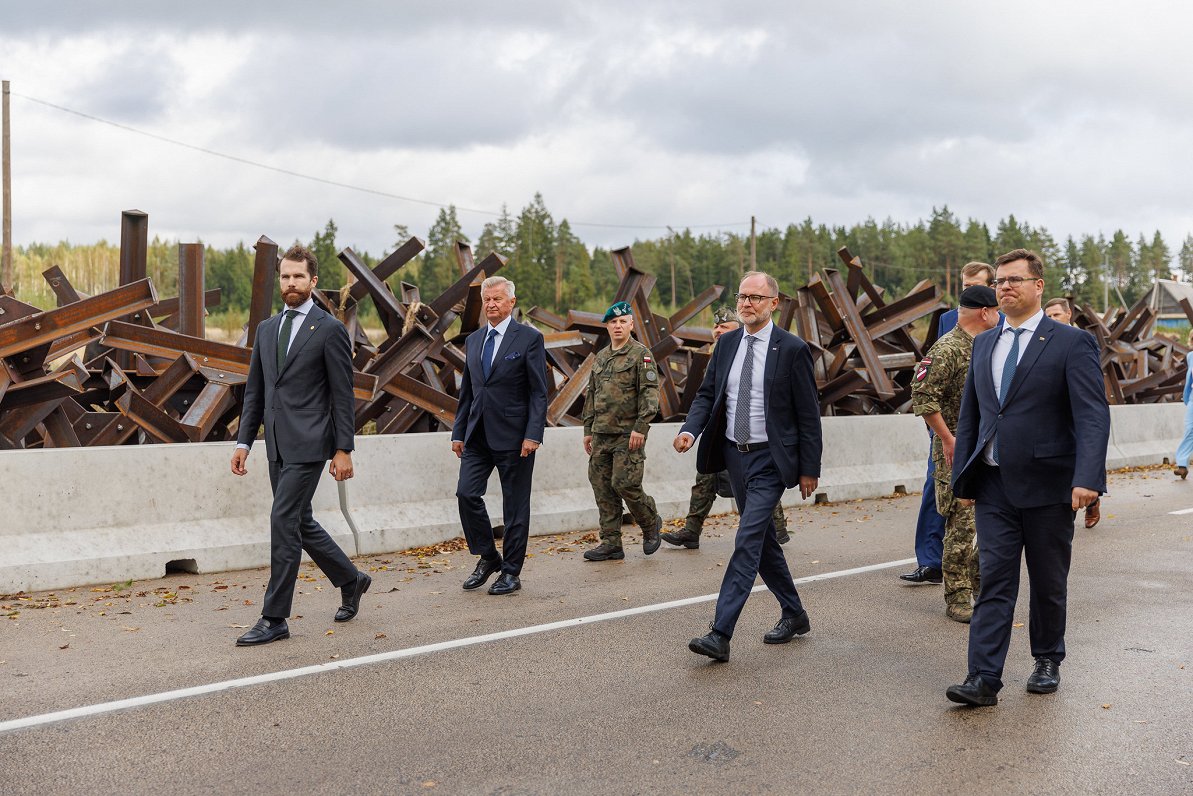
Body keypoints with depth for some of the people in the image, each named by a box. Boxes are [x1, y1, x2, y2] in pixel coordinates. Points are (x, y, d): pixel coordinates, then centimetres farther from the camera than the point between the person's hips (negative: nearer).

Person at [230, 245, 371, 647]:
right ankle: (350, 579, 35)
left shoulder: (330, 329, -6)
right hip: (277, 445, 7)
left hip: (309, 443, -7)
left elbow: (343, 395, -8)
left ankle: (274, 618, -1)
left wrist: (343, 450, -11)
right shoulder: (266, 328, 14)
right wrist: (243, 441, 9)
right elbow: (254, 390, 16)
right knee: (300, 522, 14)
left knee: (283, 521, -10)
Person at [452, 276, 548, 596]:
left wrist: (533, 434, -16)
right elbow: (466, 391, 17)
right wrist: (458, 432, 12)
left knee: (515, 505, 3)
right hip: (478, 435, 5)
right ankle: (487, 557, 15)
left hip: (513, 436, -5)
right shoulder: (474, 340, 13)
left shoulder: (529, 338, -4)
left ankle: (511, 572, 13)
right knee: (466, 493, -4)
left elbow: (539, 392, -8)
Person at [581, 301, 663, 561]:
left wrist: (640, 427, -19)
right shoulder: (600, 357, 17)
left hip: (629, 434, -7)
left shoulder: (641, 354, -4)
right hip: (601, 434, 7)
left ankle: (651, 523, 16)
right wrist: (588, 430, 17)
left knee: (625, 484, -10)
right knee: (603, 489, 5)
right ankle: (611, 544, 11)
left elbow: (650, 393, -11)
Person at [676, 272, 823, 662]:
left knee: (748, 540, -13)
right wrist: (690, 429, -11)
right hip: (734, 454, 7)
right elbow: (707, 393, 9)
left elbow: (809, 413, -7)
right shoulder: (727, 343, 6)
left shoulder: (792, 349, -10)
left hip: (769, 459, -6)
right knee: (763, 540, 16)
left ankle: (720, 634, -15)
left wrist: (810, 469, -6)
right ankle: (794, 615, 33)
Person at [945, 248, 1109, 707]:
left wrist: (1088, 478, -25)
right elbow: (969, 415, 15)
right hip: (994, 485, 4)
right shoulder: (983, 344, 12)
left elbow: (1093, 416, -13)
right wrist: (961, 476, 11)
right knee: (994, 581, -1)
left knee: (1048, 582, 12)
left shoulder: (1071, 343, -5)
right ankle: (983, 680, -2)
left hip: (1047, 485, -3)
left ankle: (1047, 661, 31)